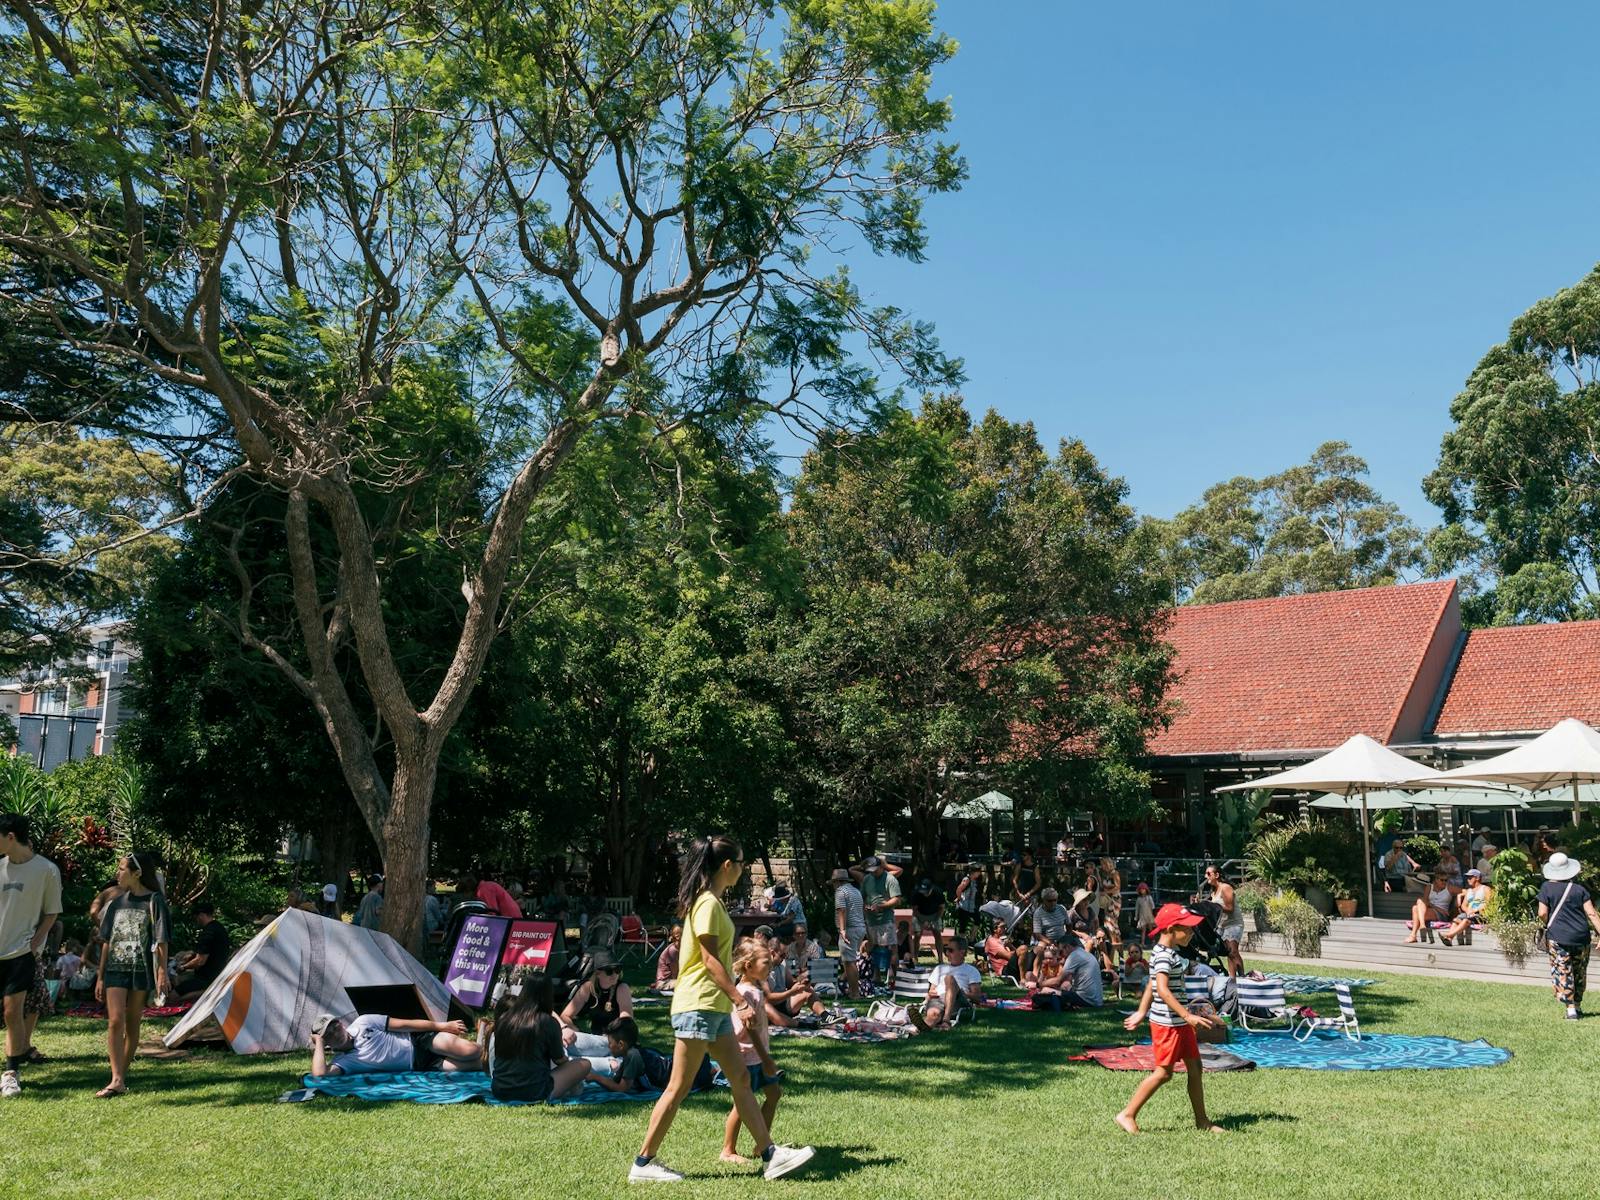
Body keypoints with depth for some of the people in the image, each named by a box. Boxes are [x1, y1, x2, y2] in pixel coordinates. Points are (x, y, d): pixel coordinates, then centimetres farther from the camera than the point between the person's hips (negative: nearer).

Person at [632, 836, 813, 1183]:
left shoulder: (711, 901, 14)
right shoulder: (708, 903, -15)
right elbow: (710, 960, -20)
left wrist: (734, 1001, 21)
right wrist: (742, 1001, -23)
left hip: (715, 1007, 10)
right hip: (698, 1006, -10)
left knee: (740, 1080, 9)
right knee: (679, 1088, -3)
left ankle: (771, 1156, 11)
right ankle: (643, 1163, 7)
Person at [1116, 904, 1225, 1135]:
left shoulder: (1171, 951, 12)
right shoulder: (1163, 955, -20)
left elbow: (1152, 985, 19)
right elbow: (1163, 990, -30)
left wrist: (1141, 1012, 23)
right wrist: (1187, 1015, -33)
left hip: (1180, 1022, 10)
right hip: (1167, 1023, -10)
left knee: (1195, 1068, 13)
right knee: (1163, 1072, -3)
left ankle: (1202, 1120, 24)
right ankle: (1128, 1115, 5)